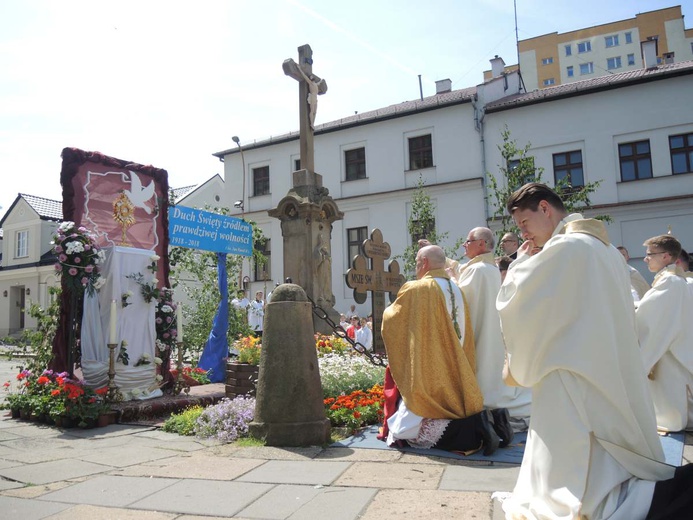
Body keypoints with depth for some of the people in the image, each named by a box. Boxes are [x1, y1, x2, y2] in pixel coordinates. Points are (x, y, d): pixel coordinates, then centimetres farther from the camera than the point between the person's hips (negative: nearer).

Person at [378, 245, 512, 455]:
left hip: (429, 377, -7)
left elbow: (390, 318, 1)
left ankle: (476, 427, -19)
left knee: (413, 430, -4)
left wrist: (392, 309, 22)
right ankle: (490, 419, -5)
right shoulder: (457, 291, 10)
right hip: (455, 376, 8)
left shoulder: (415, 290, -11)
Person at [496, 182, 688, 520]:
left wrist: (524, 260, 2)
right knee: (606, 475, 16)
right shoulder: (605, 248, 13)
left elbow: (512, 301, -11)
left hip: (574, 383, -9)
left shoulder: (565, 247, -15)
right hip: (613, 382, 9)